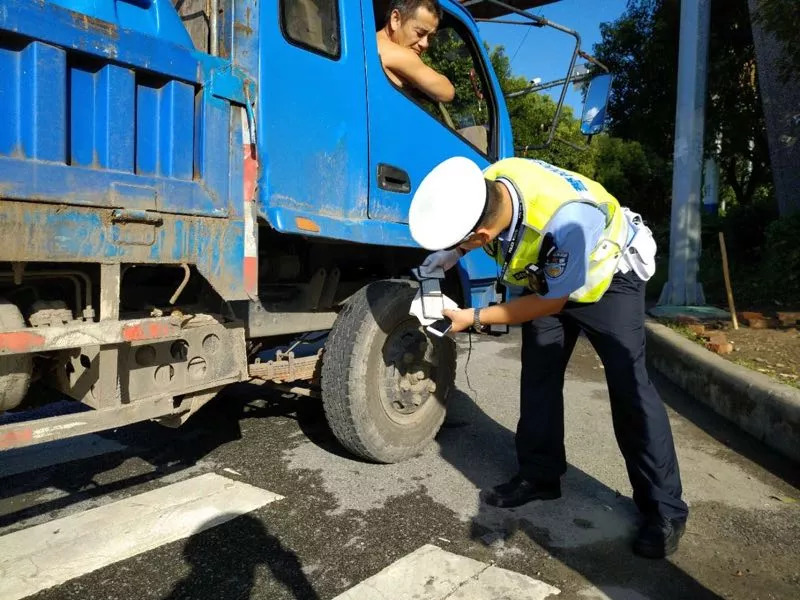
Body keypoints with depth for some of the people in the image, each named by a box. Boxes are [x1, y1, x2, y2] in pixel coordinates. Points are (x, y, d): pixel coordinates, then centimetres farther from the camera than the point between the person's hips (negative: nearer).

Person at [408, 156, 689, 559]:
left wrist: (476, 318, -22)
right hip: (546, 275, 7)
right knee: (538, 373, 5)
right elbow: (460, 220, 2)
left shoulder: (564, 223, -44)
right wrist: (446, 255, -13)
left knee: (628, 383, -12)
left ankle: (664, 510, -1)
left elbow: (550, 302, -27)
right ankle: (539, 475, 18)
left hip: (608, 275, -6)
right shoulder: (488, 184, -25)